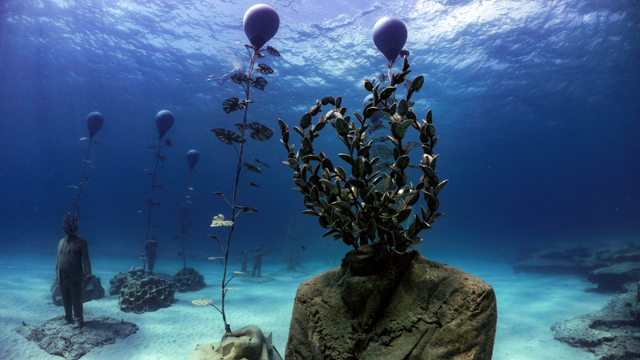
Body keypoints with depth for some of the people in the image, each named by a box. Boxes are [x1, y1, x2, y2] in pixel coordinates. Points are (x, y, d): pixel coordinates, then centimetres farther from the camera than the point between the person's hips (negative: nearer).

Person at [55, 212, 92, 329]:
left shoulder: (81, 241, -7)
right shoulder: (62, 241, 10)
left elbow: (86, 259, -10)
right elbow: (58, 259, 16)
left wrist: (87, 273, -16)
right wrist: (57, 274, 14)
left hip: (75, 277, -5)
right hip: (62, 277, 6)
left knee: (76, 300, 2)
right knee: (66, 300, 16)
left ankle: (78, 320, 13)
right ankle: (68, 318, 30)